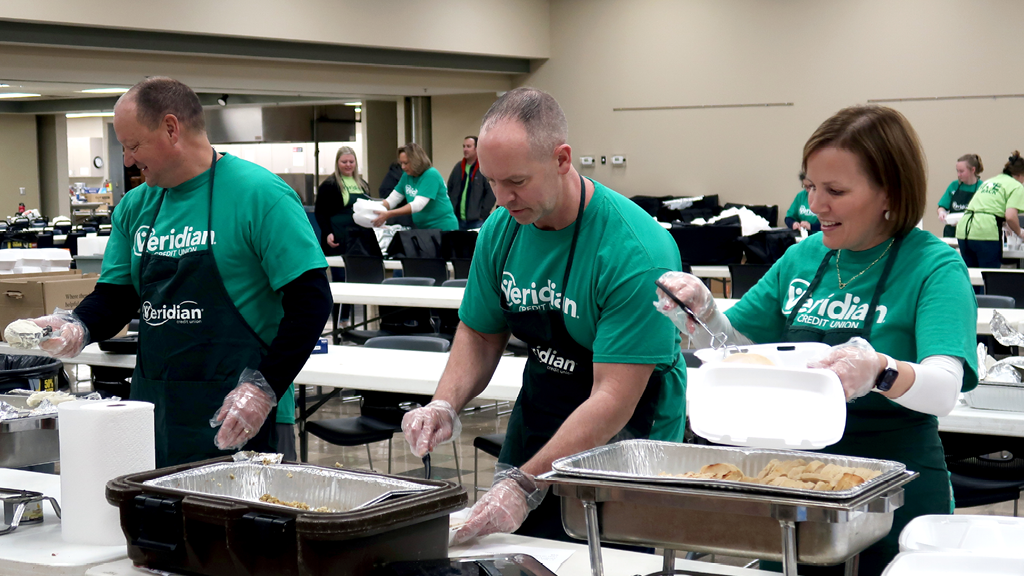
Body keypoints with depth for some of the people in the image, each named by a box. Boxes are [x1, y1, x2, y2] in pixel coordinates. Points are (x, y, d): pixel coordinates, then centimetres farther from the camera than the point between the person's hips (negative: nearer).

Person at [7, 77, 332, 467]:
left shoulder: (258, 194, -10)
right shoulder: (135, 207, 12)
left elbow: (311, 300, -14)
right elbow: (115, 296, 15)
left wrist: (265, 387, -20)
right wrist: (78, 327, -7)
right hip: (153, 414, 6)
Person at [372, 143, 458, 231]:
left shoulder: (431, 175, -15)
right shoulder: (407, 176, 9)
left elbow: (418, 205, -24)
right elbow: (391, 200, 7)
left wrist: (388, 214, -31)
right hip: (421, 227, 7)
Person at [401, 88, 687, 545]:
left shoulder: (636, 251, -27)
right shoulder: (501, 230, -6)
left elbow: (614, 399, -29)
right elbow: (479, 335, 7)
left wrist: (526, 485, -35)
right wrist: (444, 405, -13)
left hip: (622, 437, -6)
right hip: (537, 417, 6)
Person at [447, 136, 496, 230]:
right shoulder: (458, 168, 13)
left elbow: (491, 193, -10)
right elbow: (449, 190, 18)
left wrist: (482, 214, -11)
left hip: (477, 221, -6)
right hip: (459, 220, 6)